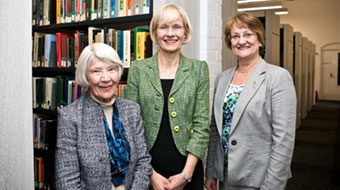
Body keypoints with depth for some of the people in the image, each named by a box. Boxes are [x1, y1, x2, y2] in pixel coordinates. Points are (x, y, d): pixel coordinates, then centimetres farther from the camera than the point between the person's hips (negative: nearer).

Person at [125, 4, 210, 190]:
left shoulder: (199, 69, -1)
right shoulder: (138, 69, -2)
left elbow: (202, 124, -5)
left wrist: (186, 173, -11)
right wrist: (150, 173, -9)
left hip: (187, 170, 0)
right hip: (146, 170, 0)